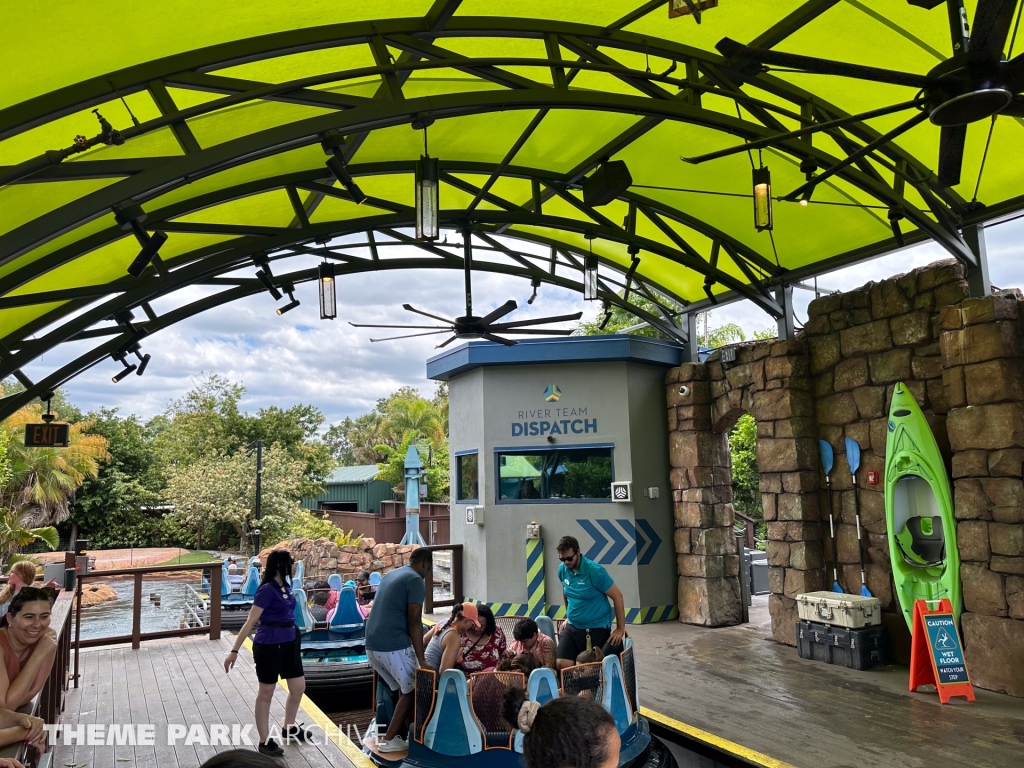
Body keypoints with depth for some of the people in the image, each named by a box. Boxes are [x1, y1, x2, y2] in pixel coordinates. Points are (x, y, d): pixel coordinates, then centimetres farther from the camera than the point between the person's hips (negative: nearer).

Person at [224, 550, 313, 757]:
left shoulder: (285, 587, 5)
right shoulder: (267, 590, -19)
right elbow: (250, 622, -19)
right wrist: (234, 650, -19)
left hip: (288, 643, 8)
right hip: (268, 645, -8)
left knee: (299, 687, 15)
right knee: (266, 693, 7)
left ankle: (289, 729, 37)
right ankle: (264, 742, 21)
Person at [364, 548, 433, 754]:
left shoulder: (391, 575, 19)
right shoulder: (415, 580, -8)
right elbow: (414, 621, -13)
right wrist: (421, 659, -12)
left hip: (372, 644, 8)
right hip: (393, 645, -8)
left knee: (402, 689, 19)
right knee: (411, 691, 8)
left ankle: (396, 733, 23)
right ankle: (389, 740, 9)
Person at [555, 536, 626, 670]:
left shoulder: (595, 571, -19)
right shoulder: (562, 570, -1)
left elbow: (617, 596, -12)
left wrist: (620, 629, -11)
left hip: (597, 629, -5)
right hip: (572, 627, 5)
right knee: (562, 664, -10)